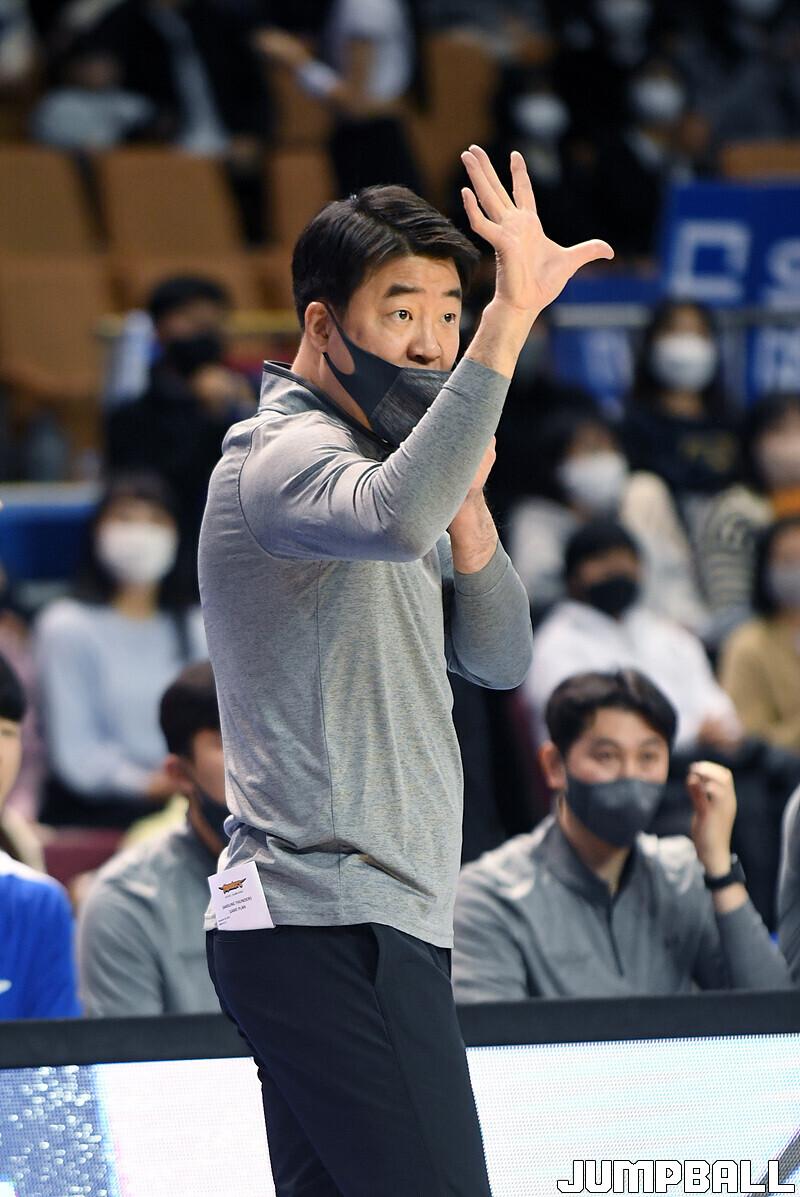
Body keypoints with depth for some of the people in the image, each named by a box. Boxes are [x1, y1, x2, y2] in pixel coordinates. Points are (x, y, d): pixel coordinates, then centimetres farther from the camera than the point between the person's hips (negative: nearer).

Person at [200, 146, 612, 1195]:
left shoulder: (358, 459, 24)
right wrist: (512, 318, -36)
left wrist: (467, 511, 1)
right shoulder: (283, 453, -8)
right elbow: (394, 520, -34)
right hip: (337, 929, -10)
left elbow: (497, 660, 19)